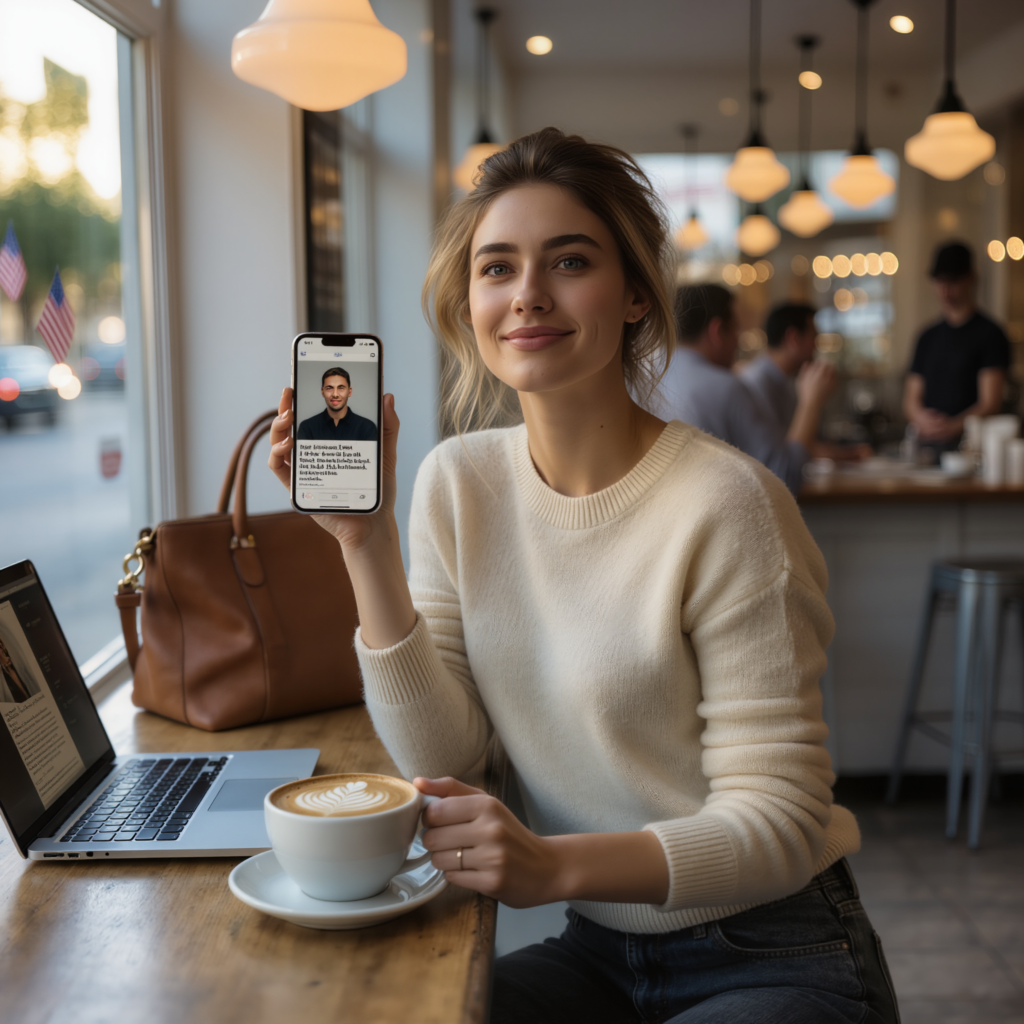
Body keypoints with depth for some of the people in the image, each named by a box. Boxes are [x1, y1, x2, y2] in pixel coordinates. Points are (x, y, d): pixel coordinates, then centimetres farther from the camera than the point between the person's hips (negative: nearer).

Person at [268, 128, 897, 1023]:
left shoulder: (722, 504, -20)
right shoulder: (458, 482, -1)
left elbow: (777, 823, -17)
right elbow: (440, 760, -5)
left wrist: (556, 865, -32)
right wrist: (365, 536, -14)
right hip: (599, 950, 5)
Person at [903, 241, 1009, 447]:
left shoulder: (990, 334, 2)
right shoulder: (928, 337, 19)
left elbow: (990, 404, -6)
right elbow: (911, 399, 17)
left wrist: (954, 426, -22)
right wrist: (922, 418, -5)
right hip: (928, 446, 4)